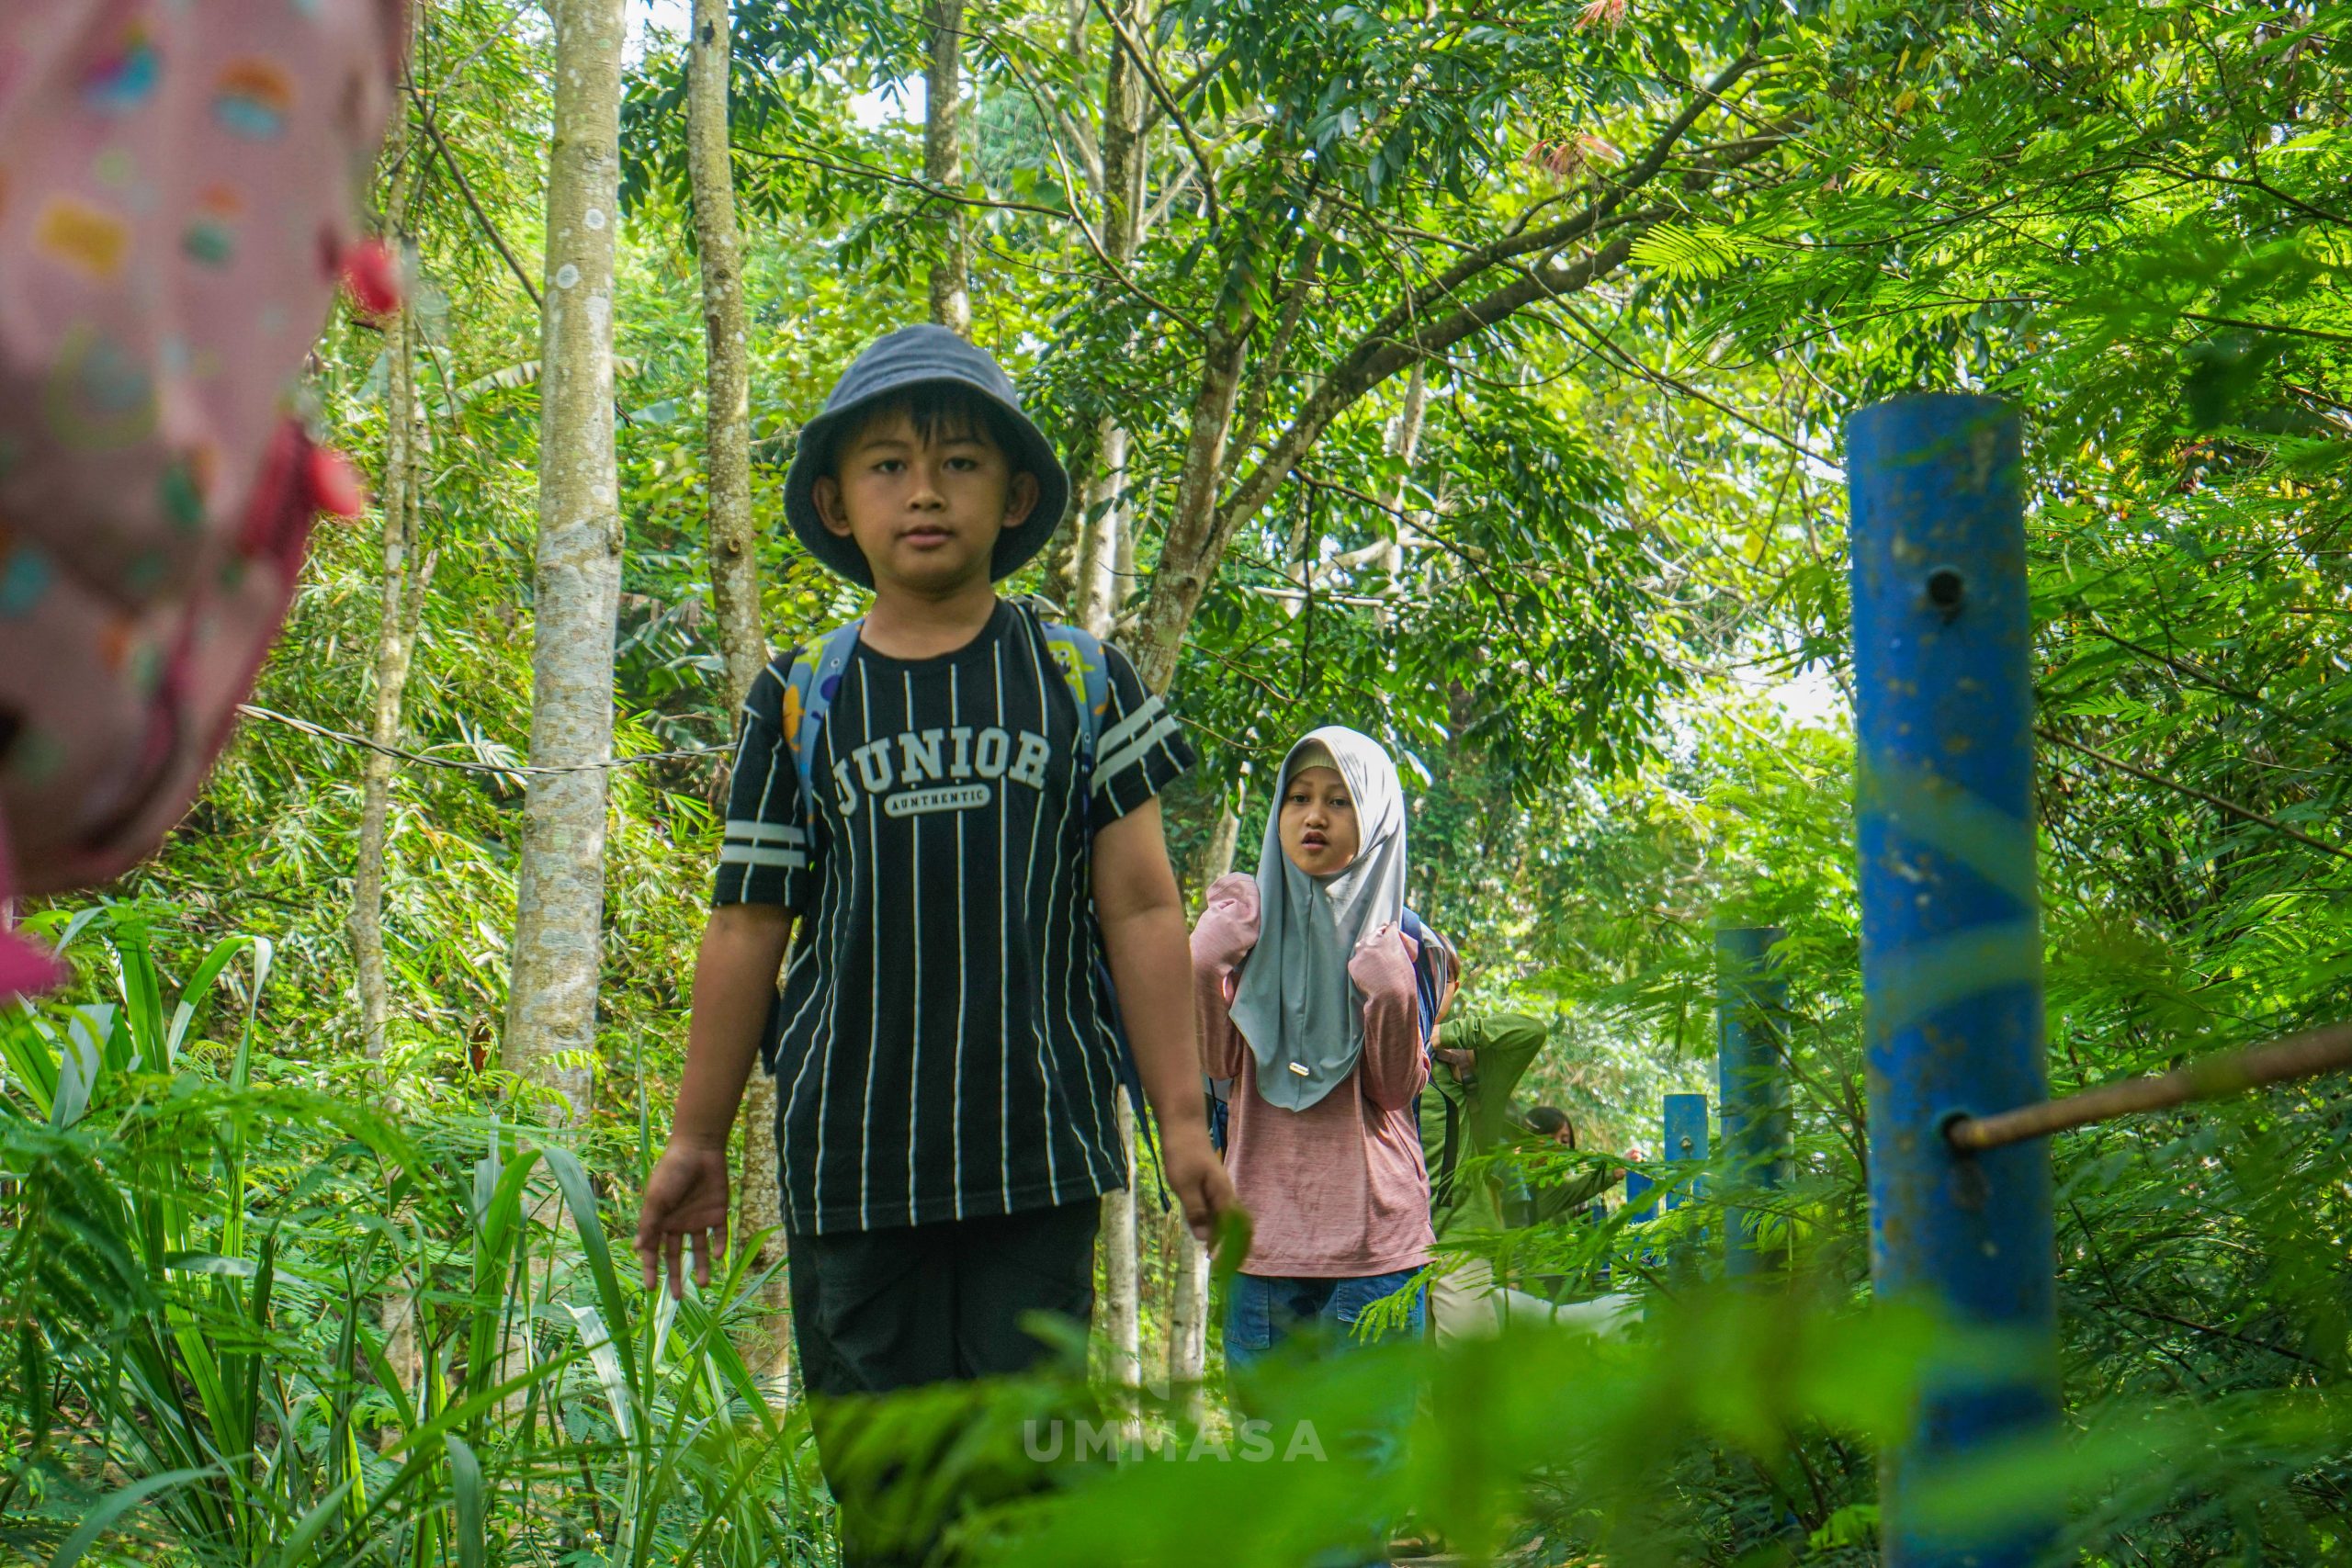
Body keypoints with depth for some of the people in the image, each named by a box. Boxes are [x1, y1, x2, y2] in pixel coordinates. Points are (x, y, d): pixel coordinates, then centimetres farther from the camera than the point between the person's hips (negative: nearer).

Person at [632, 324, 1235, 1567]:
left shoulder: (1079, 680, 5)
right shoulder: (801, 703, 6)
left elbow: (1140, 909, 6)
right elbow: (746, 928, 10)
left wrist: (1180, 1118, 4)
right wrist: (695, 1141, 12)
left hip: (1037, 1148, -1)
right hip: (849, 1149, 1)